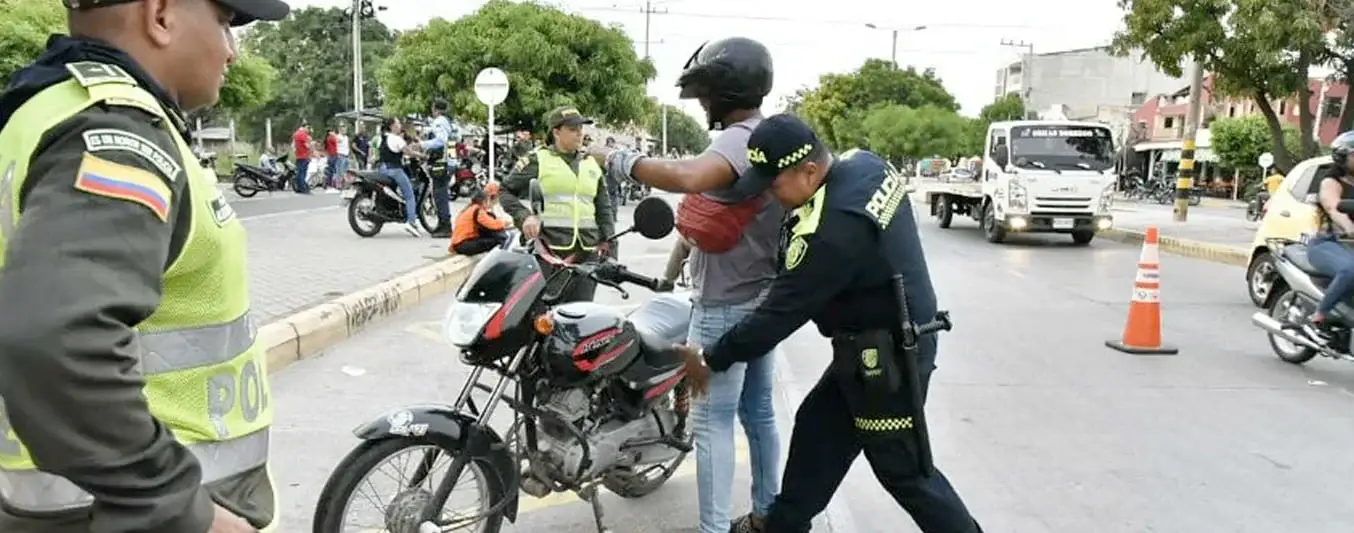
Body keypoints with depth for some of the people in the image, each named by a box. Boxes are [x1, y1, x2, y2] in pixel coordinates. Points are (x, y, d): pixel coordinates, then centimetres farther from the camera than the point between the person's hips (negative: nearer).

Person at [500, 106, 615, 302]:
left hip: (586, 251, 5)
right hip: (548, 250, -4)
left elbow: (603, 207, 22)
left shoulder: (591, 164, 19)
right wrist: (523, 216, -10)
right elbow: (506, 190, 6)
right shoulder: (537, 160, 3)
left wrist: (608, 240, 13)